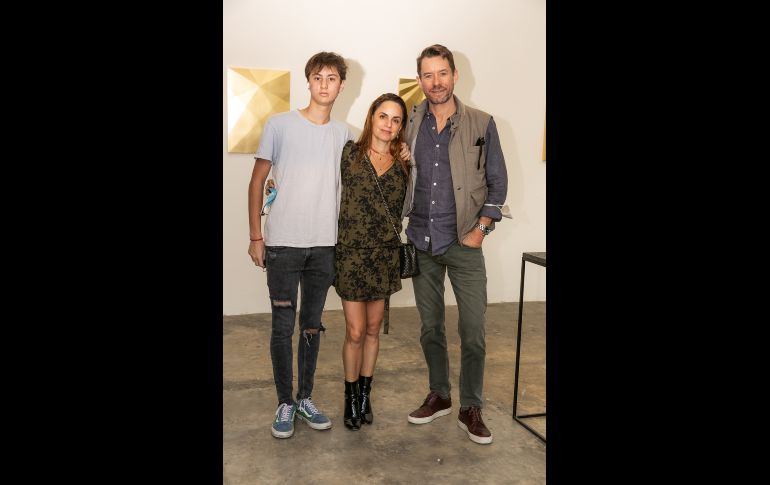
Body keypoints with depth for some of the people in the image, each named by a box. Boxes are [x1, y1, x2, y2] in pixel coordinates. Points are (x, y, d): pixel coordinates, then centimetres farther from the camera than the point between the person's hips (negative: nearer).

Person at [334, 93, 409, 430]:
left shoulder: (403, 164, 4)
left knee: (373, 329, 13)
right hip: (352, 253, -3)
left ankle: (365, 393, 29)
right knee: (355, 332, 1)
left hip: (385, 255, 3)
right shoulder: (351, 153, -2)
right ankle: (351, 397, 22)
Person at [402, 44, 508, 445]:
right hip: (421, 242, 3)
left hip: (463, 243, -2)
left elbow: (497, 182, 2)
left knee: (473, 331, -2)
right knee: (430, 327, 12)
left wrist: (481, 229, -7)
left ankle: (471, 409, 15)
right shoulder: (410, 124, 5)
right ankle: (438, 396, 29)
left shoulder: (481, 124, -1)